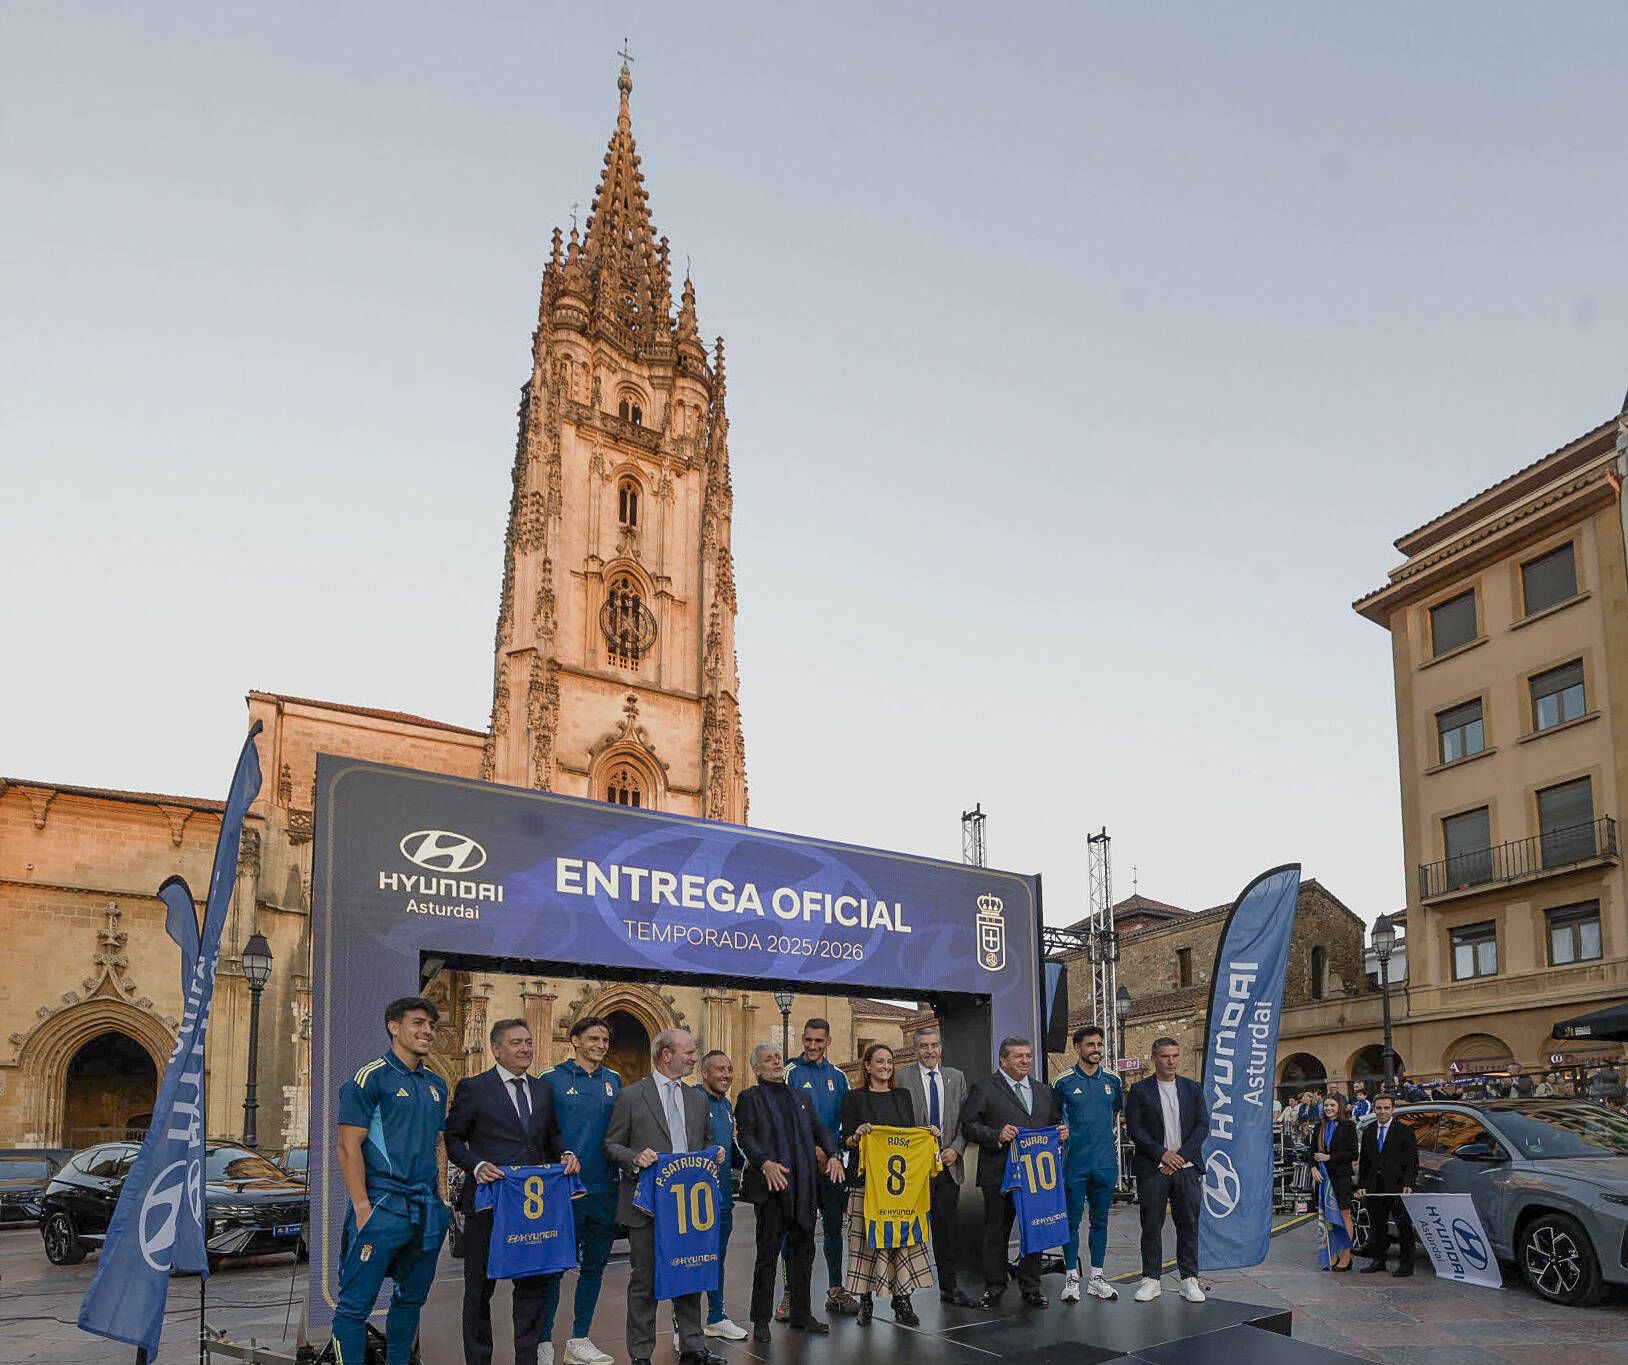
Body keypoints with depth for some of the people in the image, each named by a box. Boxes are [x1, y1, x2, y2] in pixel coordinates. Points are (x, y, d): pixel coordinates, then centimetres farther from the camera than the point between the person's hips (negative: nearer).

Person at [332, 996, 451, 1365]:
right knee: (356, 1303, -3)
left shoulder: (436, 1085, 14)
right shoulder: (371, 1078, -8)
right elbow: (348, 1147, -12)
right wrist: (362, 1209, -16)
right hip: (383, 1209, -7)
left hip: (427, 1210, 7)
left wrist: (437, 1199, 12)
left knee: (412, 1297, 16)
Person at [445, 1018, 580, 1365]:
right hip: (488, 1202, -4)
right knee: (480, 1288, 8)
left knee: (534, 1283, 9)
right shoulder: (473, 1088, -3)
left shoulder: (544, 1090, 12)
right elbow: (453, 1140, -2)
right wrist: (476, 1165, -18)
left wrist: (565, 1154, -2)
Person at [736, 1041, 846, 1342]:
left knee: (804, 1251, 11)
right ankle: (761, 1320, 7)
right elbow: (745, 1136, -9)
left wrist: (833, 1155, -3)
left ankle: (800, 1314, 22)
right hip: (772, 1186, -6)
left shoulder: (801, 1098, 19)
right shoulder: (750, 1098, 2)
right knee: (768, 1253, -2)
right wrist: (765, 1162, -24)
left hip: (805, 1187, 6)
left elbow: (820, 1130, 15)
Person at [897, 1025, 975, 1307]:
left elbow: (965, 1121, 9)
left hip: (947, 1165, 3)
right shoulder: (902, 1078, -3)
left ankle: (949, 1286, 17)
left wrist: (956, 1149, -5)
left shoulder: (956, 1078, 10)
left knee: (947, 1229, 6)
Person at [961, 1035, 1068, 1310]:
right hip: (999, 1174, -4)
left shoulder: (1044, 1091, 17)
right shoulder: (984, 1089, -1)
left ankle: (1030, 1287, 20)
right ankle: (994, 1288, 15)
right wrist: (997, 1135, -21)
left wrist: (1062, 1131, 1)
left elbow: (1055, 1121, 24)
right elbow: (969, 1127, -7)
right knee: (996, 1232, 4)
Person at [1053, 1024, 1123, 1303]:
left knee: (1100, 1220, 9)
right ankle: (1071, 1277, 10)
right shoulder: (1065, 1082, -2)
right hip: (1075, 1163, -3)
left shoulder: (1112, 1081, 8)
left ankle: (1097, 1277, 18)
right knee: (1073, 1220, 1)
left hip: (1105, 1163, 3)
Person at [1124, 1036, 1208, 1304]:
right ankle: (1151, 1279, 10)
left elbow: (1202, 1125, 4)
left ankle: (1189, 1279, 12)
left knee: (1188, 1224, 4)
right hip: (1152, 1169, -2)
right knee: (1151, 1225, 2)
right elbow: (1134, 1128, -4)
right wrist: (1162, 1154, -12)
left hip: (1187, 1166, 2)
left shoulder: (1192, 1088, 9)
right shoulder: (1139, 1090, 2)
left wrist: (1182, 1155, -8)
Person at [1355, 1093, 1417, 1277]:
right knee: (1376, 1226, 11)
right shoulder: (1368, 1131, 11)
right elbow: (1363, 1160, 13)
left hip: (1398, 1186, -5)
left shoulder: (1405, 1131, -2)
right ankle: (1377, 1260, 20)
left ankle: (1405, 1263, 7)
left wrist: (1408, 1184, -17)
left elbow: (1412, 1161, -6)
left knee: (1404, 1227, 1)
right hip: (1374, 1188, 5)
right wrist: (1361, 1185, 5)